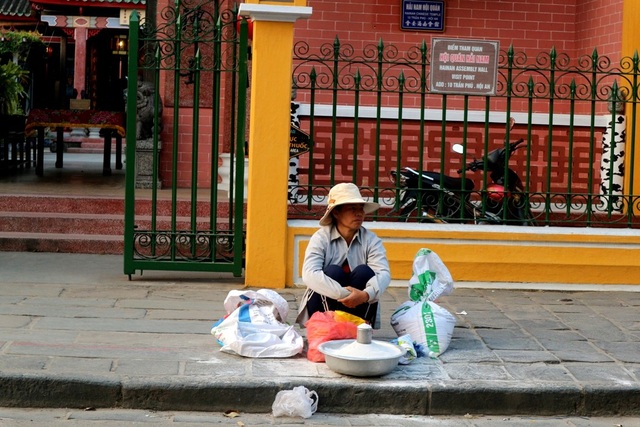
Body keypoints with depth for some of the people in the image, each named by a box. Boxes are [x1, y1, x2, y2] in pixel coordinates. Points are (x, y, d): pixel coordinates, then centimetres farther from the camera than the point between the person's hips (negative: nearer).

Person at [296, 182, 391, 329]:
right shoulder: (321, 238, -10)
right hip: (322, 310, -2)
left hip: (358, 310, 2)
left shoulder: (371, 240, -5)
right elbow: (309, 274, -26)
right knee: (333, 271, -27)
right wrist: (342, 294, -38)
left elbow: (384, 274, -20)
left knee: (364, 272, -23)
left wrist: (366, 294, -42)